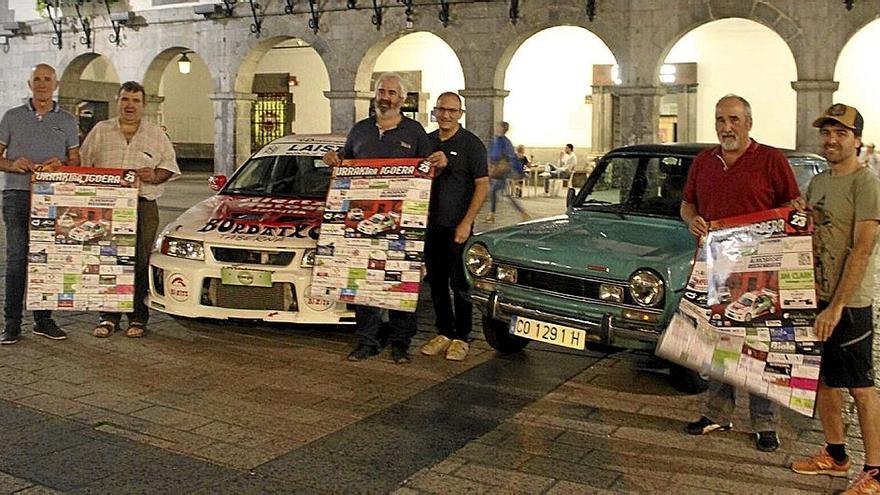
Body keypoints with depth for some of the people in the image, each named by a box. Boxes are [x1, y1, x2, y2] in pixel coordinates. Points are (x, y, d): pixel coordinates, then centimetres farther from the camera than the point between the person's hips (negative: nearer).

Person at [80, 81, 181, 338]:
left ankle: (138, 317, 6)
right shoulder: (100, 132, 13)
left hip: (144, 206, -1)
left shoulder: (156, 134, 12)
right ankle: (108, 316, 9)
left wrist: (156, 176, -6)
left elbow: (170, 166, 14)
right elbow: (82, 166, 14)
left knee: (139, 263, -3)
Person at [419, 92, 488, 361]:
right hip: (431, 226, 6)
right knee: (436, 283, 11)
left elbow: (482, 185, -9)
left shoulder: (471, 144, -5)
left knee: (460, 284, 0)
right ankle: (444, 333, 22)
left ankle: (461, 338, 9)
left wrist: (466, 223, -16)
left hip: (458, 228, -5)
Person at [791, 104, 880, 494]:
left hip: (848, 304, -8)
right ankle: (835, 455, 30)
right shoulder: (817, 184, 12)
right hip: (814, 298, 8)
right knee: (823, 380, 15)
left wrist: (837, 305, -22)